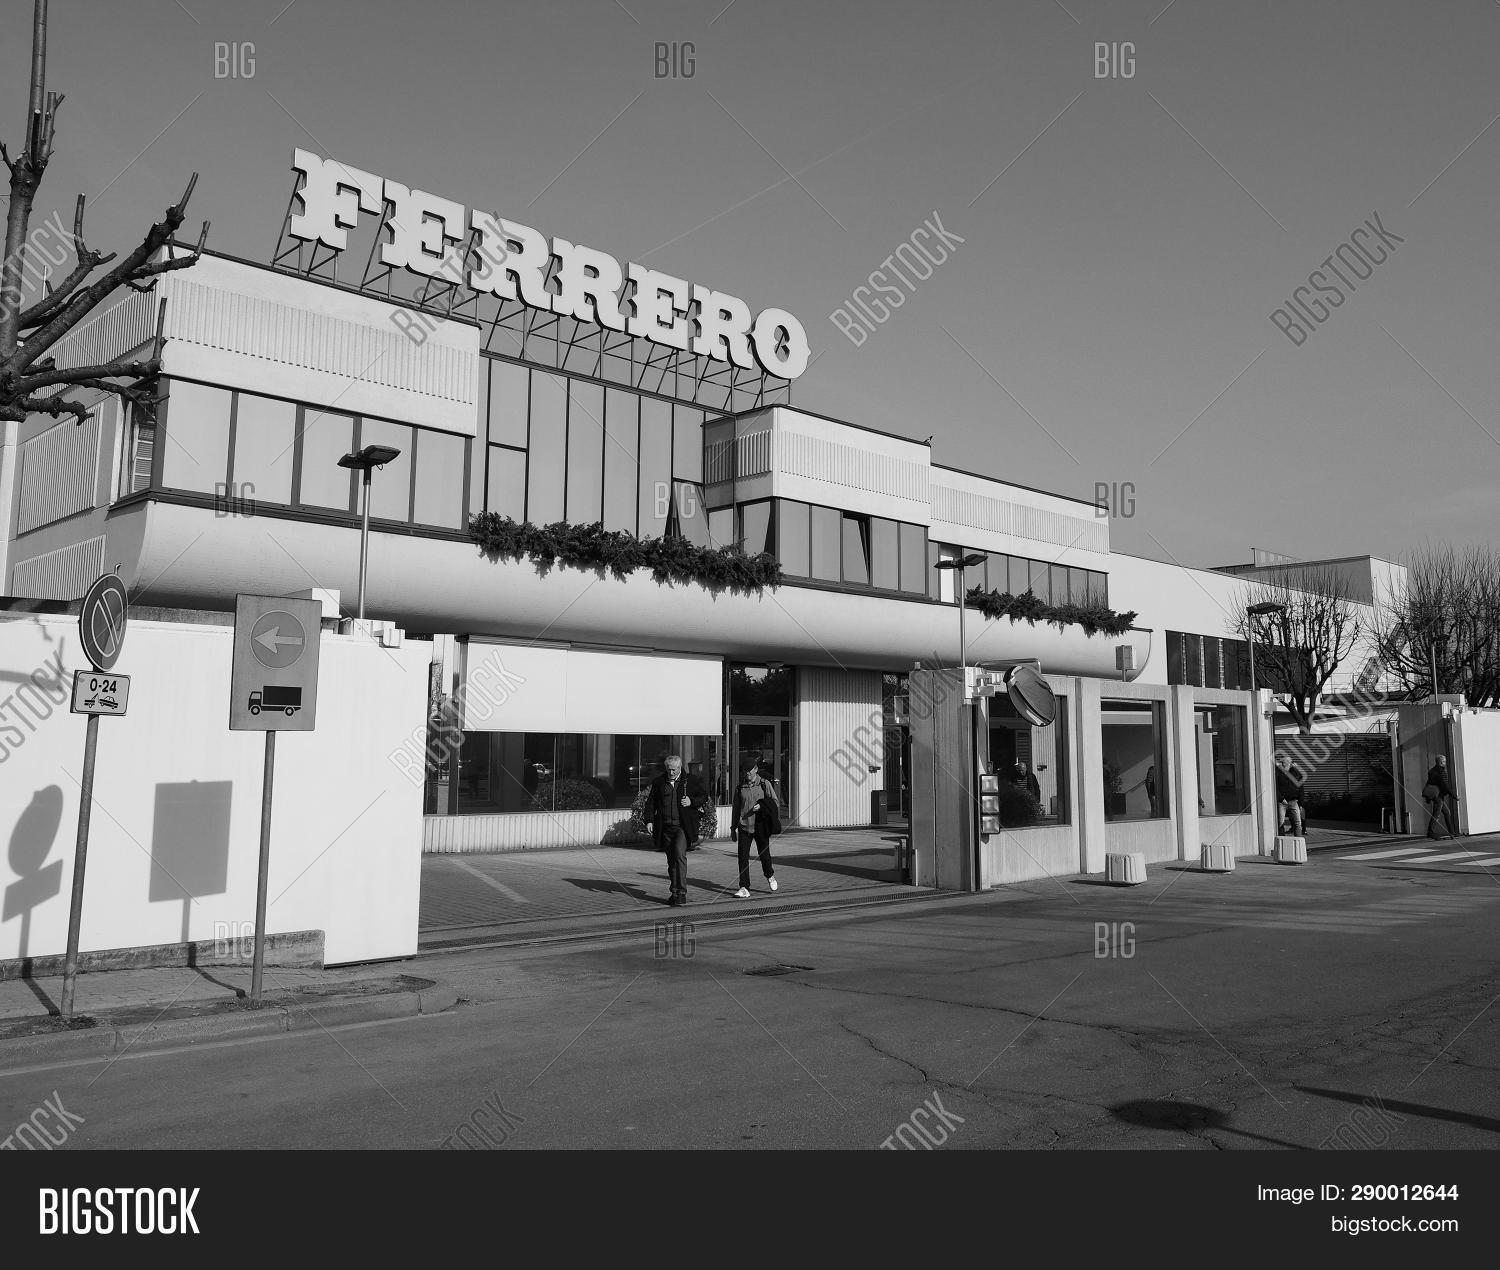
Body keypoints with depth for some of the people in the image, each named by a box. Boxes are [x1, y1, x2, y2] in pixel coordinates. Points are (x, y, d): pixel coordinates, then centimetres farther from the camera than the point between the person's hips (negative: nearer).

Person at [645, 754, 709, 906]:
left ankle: (681, 892, -19)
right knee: (671, 860, 10)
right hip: (665, 828, 3)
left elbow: (704, 797, 11)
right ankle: (675, 893, 21)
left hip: (683, 826, -3)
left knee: (679, 854, -22)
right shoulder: (659, 782, 8)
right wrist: (649, 821, -1)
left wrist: (691, 802, -8)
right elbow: (650, 802, 10)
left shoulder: (691, 781, 3)